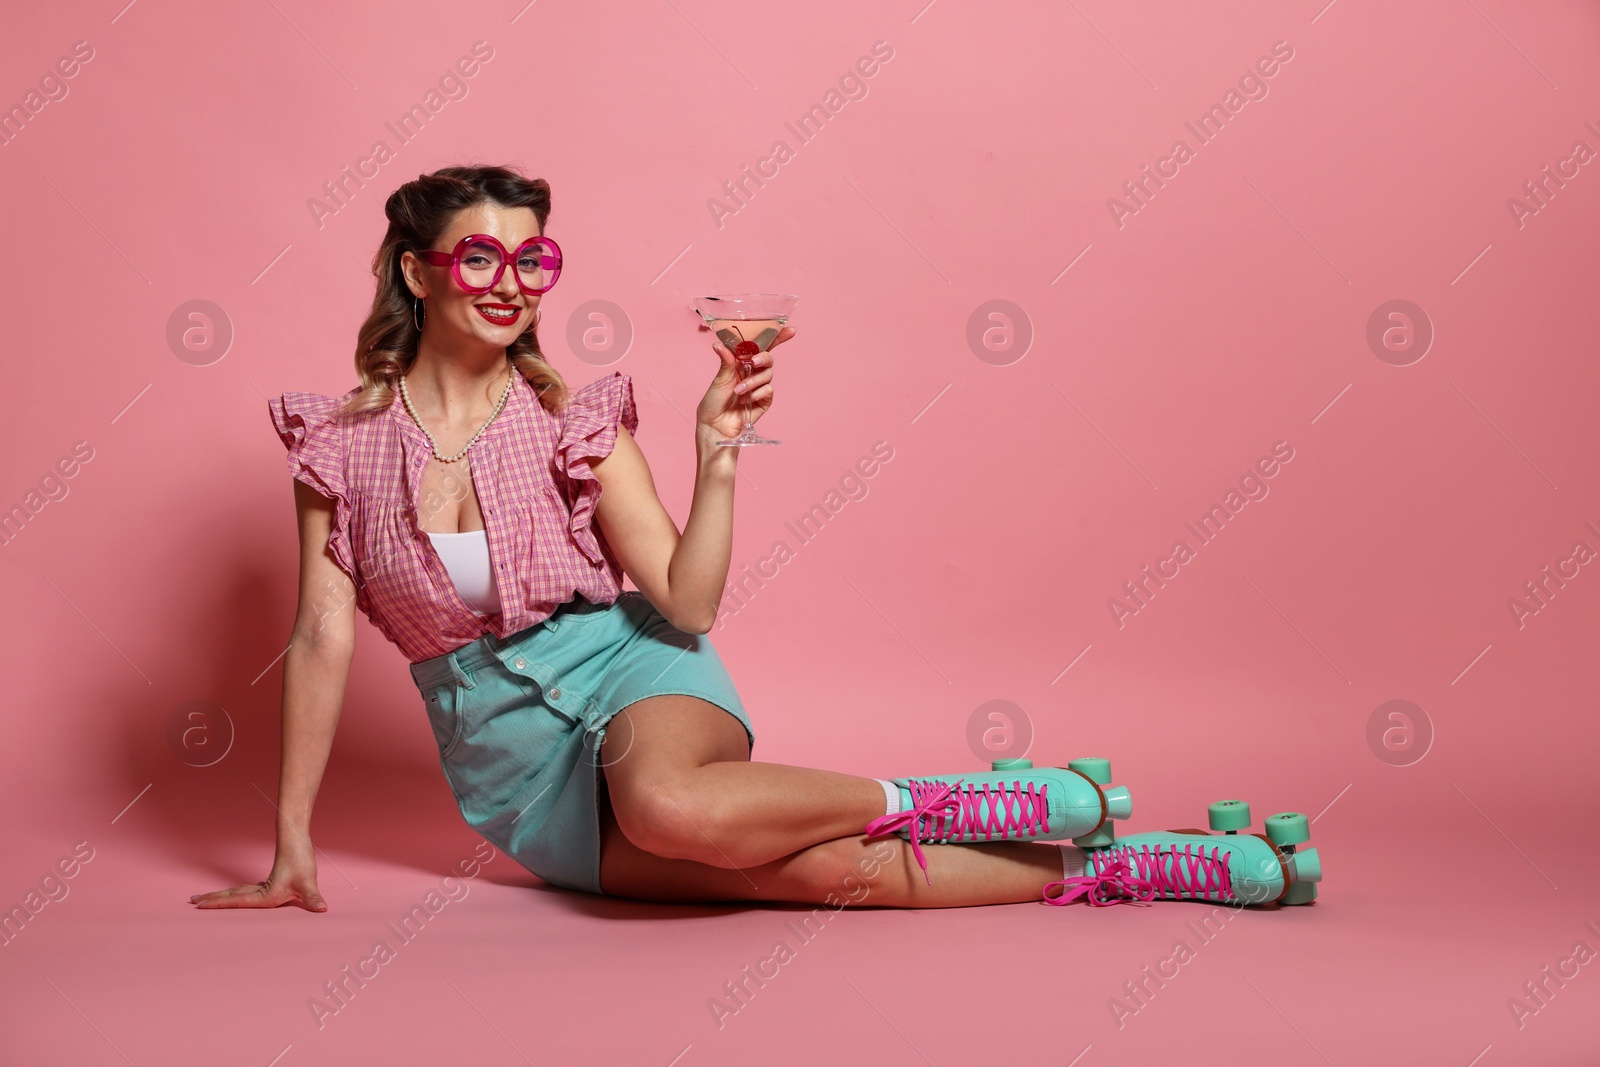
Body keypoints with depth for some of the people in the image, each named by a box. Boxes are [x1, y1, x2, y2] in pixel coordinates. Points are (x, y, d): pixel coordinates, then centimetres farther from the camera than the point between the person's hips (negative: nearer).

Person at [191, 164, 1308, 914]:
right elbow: (324, 636, -2)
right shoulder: (339, 436, -2)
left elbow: (687, 604, -6)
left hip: (623, 669, -1)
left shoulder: (572, 418, -3)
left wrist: (718, 454, -19)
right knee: (830, 873, -22)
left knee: (666, 803, -41)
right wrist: (293, 847, -3)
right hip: (504, 752, 1)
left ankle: (984, 803, -19)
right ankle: (1095, 872, -9)